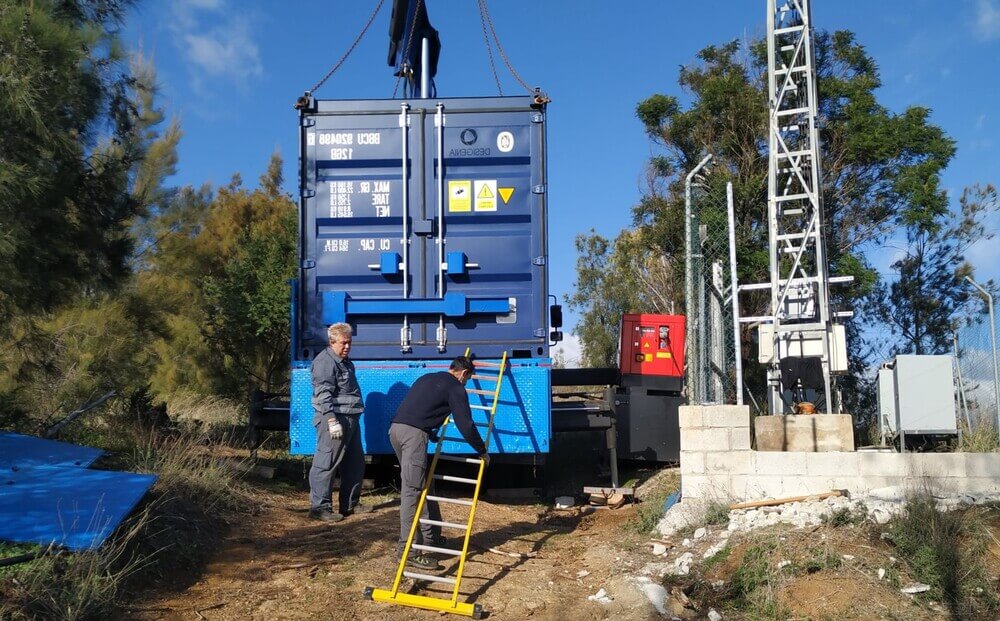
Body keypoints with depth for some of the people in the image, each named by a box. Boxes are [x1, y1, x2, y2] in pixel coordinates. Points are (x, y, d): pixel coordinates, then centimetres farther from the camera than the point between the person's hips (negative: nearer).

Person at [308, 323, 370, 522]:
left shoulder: (345, 362, 19)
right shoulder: (325, 362, -12)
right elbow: (323, 395, -20)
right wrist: (332, 421, -26)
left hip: (351, 419, 10)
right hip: (335, 420, -10)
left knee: (355, 464, 15)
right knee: (326, 463, -8)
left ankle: (350, 503, 25)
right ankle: (319, 507, -4)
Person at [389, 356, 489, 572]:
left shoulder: (427, 378, 29)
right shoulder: (456, 387, 5)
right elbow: (465, 424, 1)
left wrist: (431, 434, 53)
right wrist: (482, 451, 13)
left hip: (396, 428, 9)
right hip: (414, 433, -9)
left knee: (423, 484, 17)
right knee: (412, 490, -11)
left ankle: (430, 536, 24)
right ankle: (408, 549, -13)